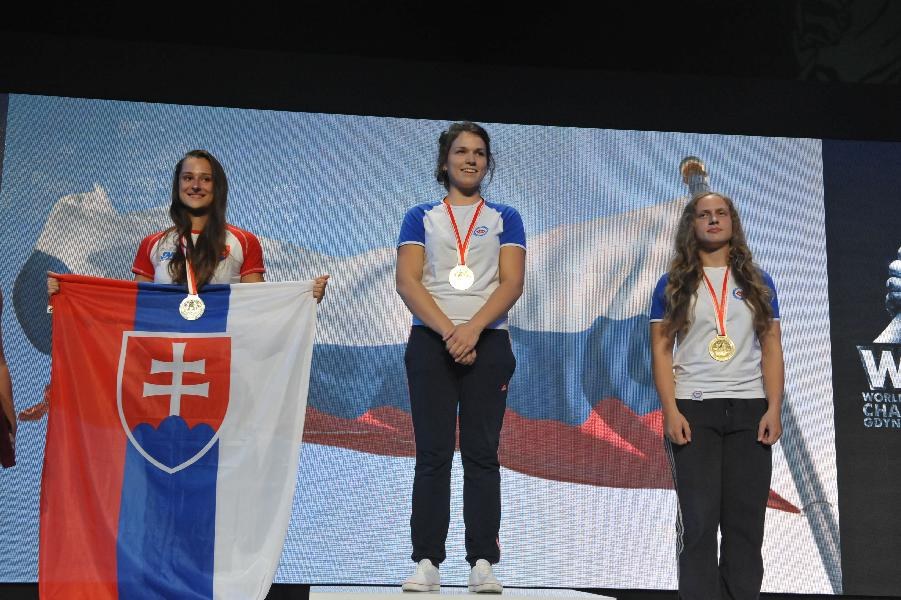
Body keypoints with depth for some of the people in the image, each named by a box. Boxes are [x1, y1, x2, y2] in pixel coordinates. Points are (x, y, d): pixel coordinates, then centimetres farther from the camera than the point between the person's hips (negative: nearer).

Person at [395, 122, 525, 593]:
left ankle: (482, 562, -1)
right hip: (430, 341, 0)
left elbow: (512, 282, 1)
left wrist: (473, 328, -14)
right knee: (433, 453, -3)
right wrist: (448, 331, -13)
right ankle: (426, 562, -2)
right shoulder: (421, 217, 13)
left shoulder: (504, 218, 14)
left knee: (482, 452, -3)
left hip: (488, 342, 0)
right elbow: (407, 281, 0)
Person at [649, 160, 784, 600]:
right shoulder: (673, 285, 8)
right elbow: (661, 350, 2)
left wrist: (773, 409, -2)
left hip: (749, 410, 2)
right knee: (699, 521, -3)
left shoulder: (757, 282, 13)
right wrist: (671, 411, -9)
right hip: (693, 410, -2)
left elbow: (772, 348, 9)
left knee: (746, 521, 2)